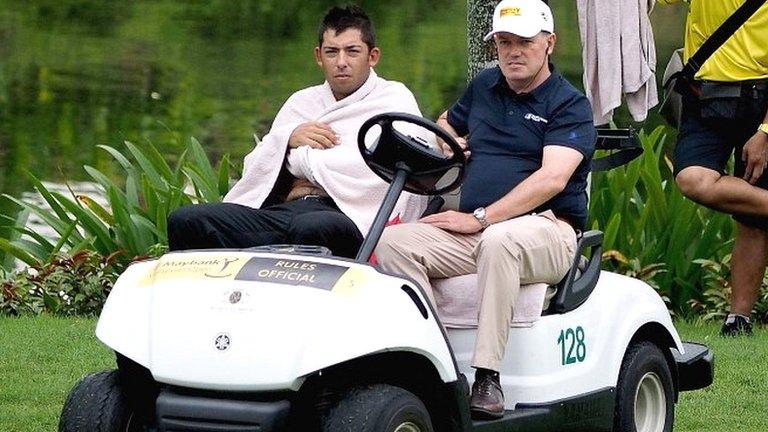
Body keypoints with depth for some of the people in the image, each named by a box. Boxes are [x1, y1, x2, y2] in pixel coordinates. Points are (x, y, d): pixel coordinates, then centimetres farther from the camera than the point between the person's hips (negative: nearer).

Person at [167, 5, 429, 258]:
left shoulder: (395, 99, 15)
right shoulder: (302, 102, 32)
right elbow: (253, 166, 25)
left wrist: (298, 158, 5)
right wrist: (288, 139, 2)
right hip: (280, 210, 6)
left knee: (311, 229, -44)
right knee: (184, 221, -19)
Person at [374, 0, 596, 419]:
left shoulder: (570, 105, -2)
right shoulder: (483, 86, 17)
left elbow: (552, 178, -16)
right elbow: (445, 123, 37)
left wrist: (482, 218, -24)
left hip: (545, 231, -6)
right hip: (473, 233, 6)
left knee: (499, 240, -41)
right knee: (393, 241, -20)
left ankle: (488, 377, -39)